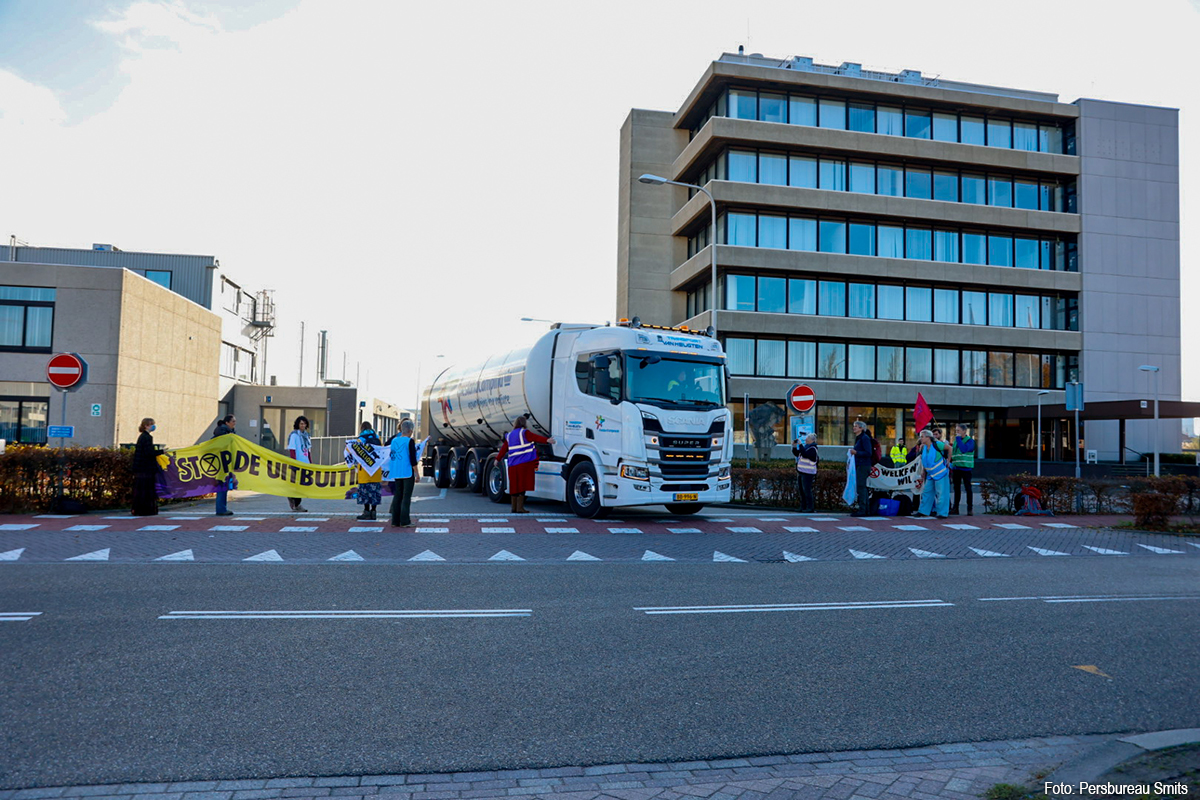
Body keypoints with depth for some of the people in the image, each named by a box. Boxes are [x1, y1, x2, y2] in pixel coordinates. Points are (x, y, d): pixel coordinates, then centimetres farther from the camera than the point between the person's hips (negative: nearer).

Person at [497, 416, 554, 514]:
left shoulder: (509, 435, 16)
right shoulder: (524, 433, -3)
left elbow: (504, 448, 21)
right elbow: (536, 438, -17)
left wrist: (498, 459, 32)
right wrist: (547, 440, -28)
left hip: (512, 465, 6)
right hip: (524, 464, -6)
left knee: (515, 486, 12)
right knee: (522, 485, -5)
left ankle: (514, 507, 16)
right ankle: (520, 508, -6)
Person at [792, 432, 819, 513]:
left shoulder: (812, 449, -11)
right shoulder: (805, 446, 15)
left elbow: (805, 455, -27)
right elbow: (796, 454, 19)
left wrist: (800, 445, -25)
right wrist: (794, 446, 3)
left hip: (807, 473, -9)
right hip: (800, 472, 9)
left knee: (807, 490, -8)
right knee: (801, 490, 10)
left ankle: (810, 508, -2)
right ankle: (803, 507, 16)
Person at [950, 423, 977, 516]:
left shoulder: (970, 441, -6)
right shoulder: (956, 440, 15)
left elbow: (964, 449, -24)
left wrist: (958, 438, -18)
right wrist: (952, 466, 14)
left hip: (966, 468, -6)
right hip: (956, 468, 6)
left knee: (968, 488, -1)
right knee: (956, 488, 10)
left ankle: (969, 508, 4)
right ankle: (955, 508, 15)